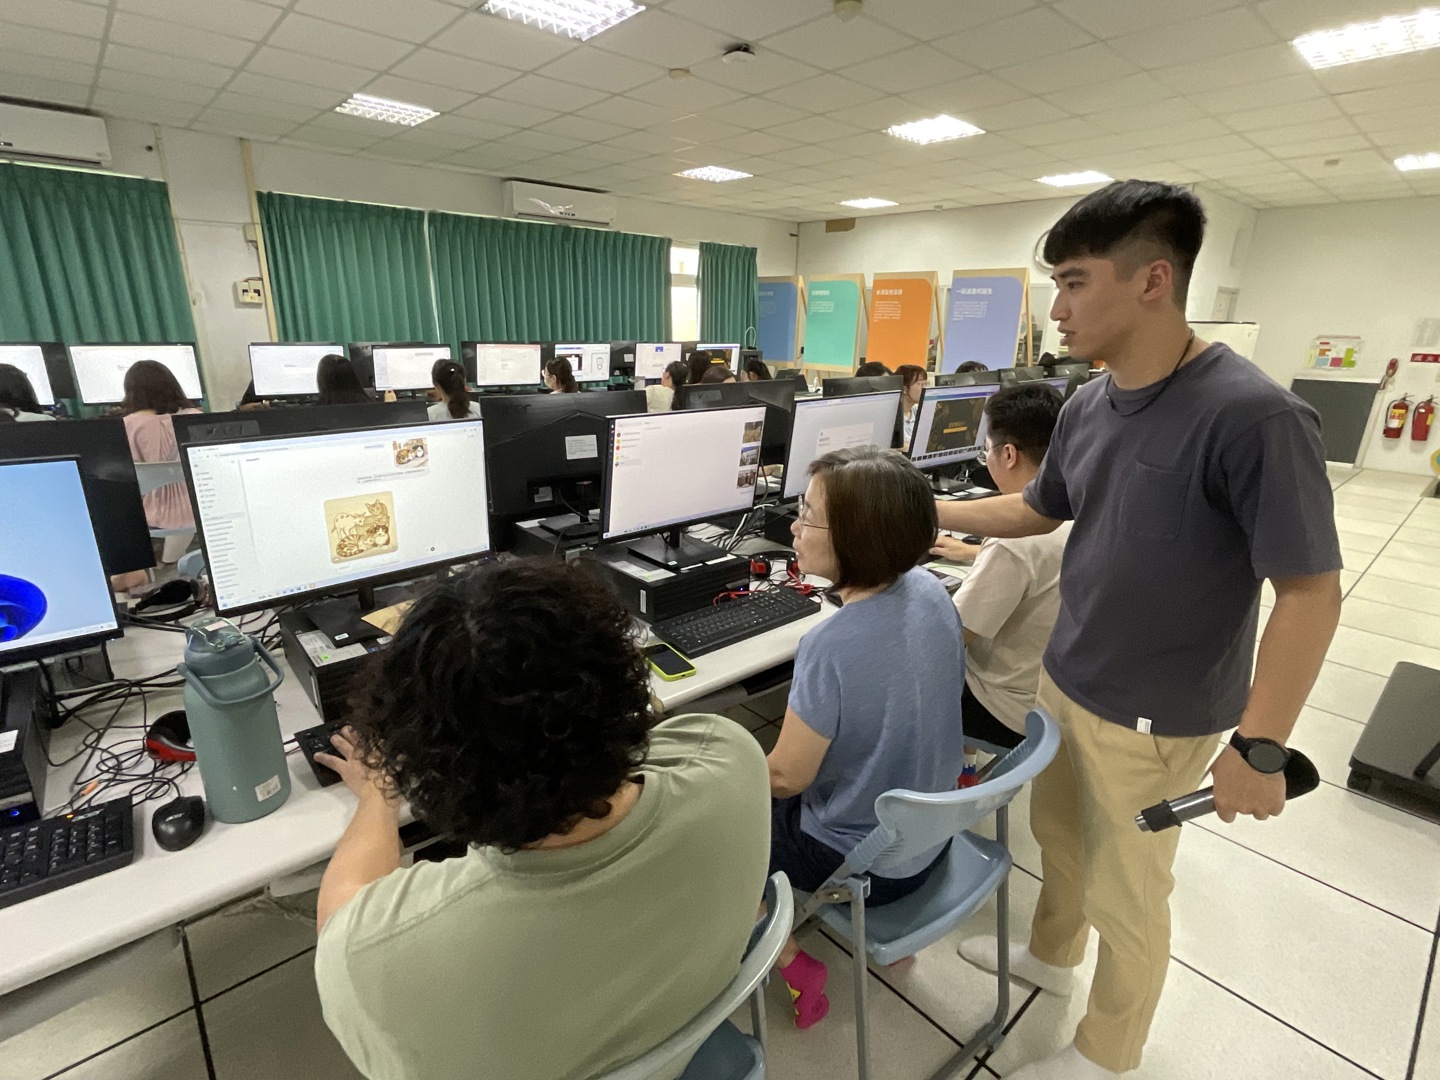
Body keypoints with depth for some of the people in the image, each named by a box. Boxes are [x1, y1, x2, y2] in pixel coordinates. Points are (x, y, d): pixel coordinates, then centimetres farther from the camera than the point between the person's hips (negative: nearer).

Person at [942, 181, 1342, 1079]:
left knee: (1123, 892, 15)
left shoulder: (1253, 416, -24)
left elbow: (1310, 591, -21)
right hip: (1064, 682, 7)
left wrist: (1260, 747, -20)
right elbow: (1039, 509, 14)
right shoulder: (1089, 408, -1)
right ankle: (1051, 955, 55)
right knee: (1060, 834, 27)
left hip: (1154, 719, -6)